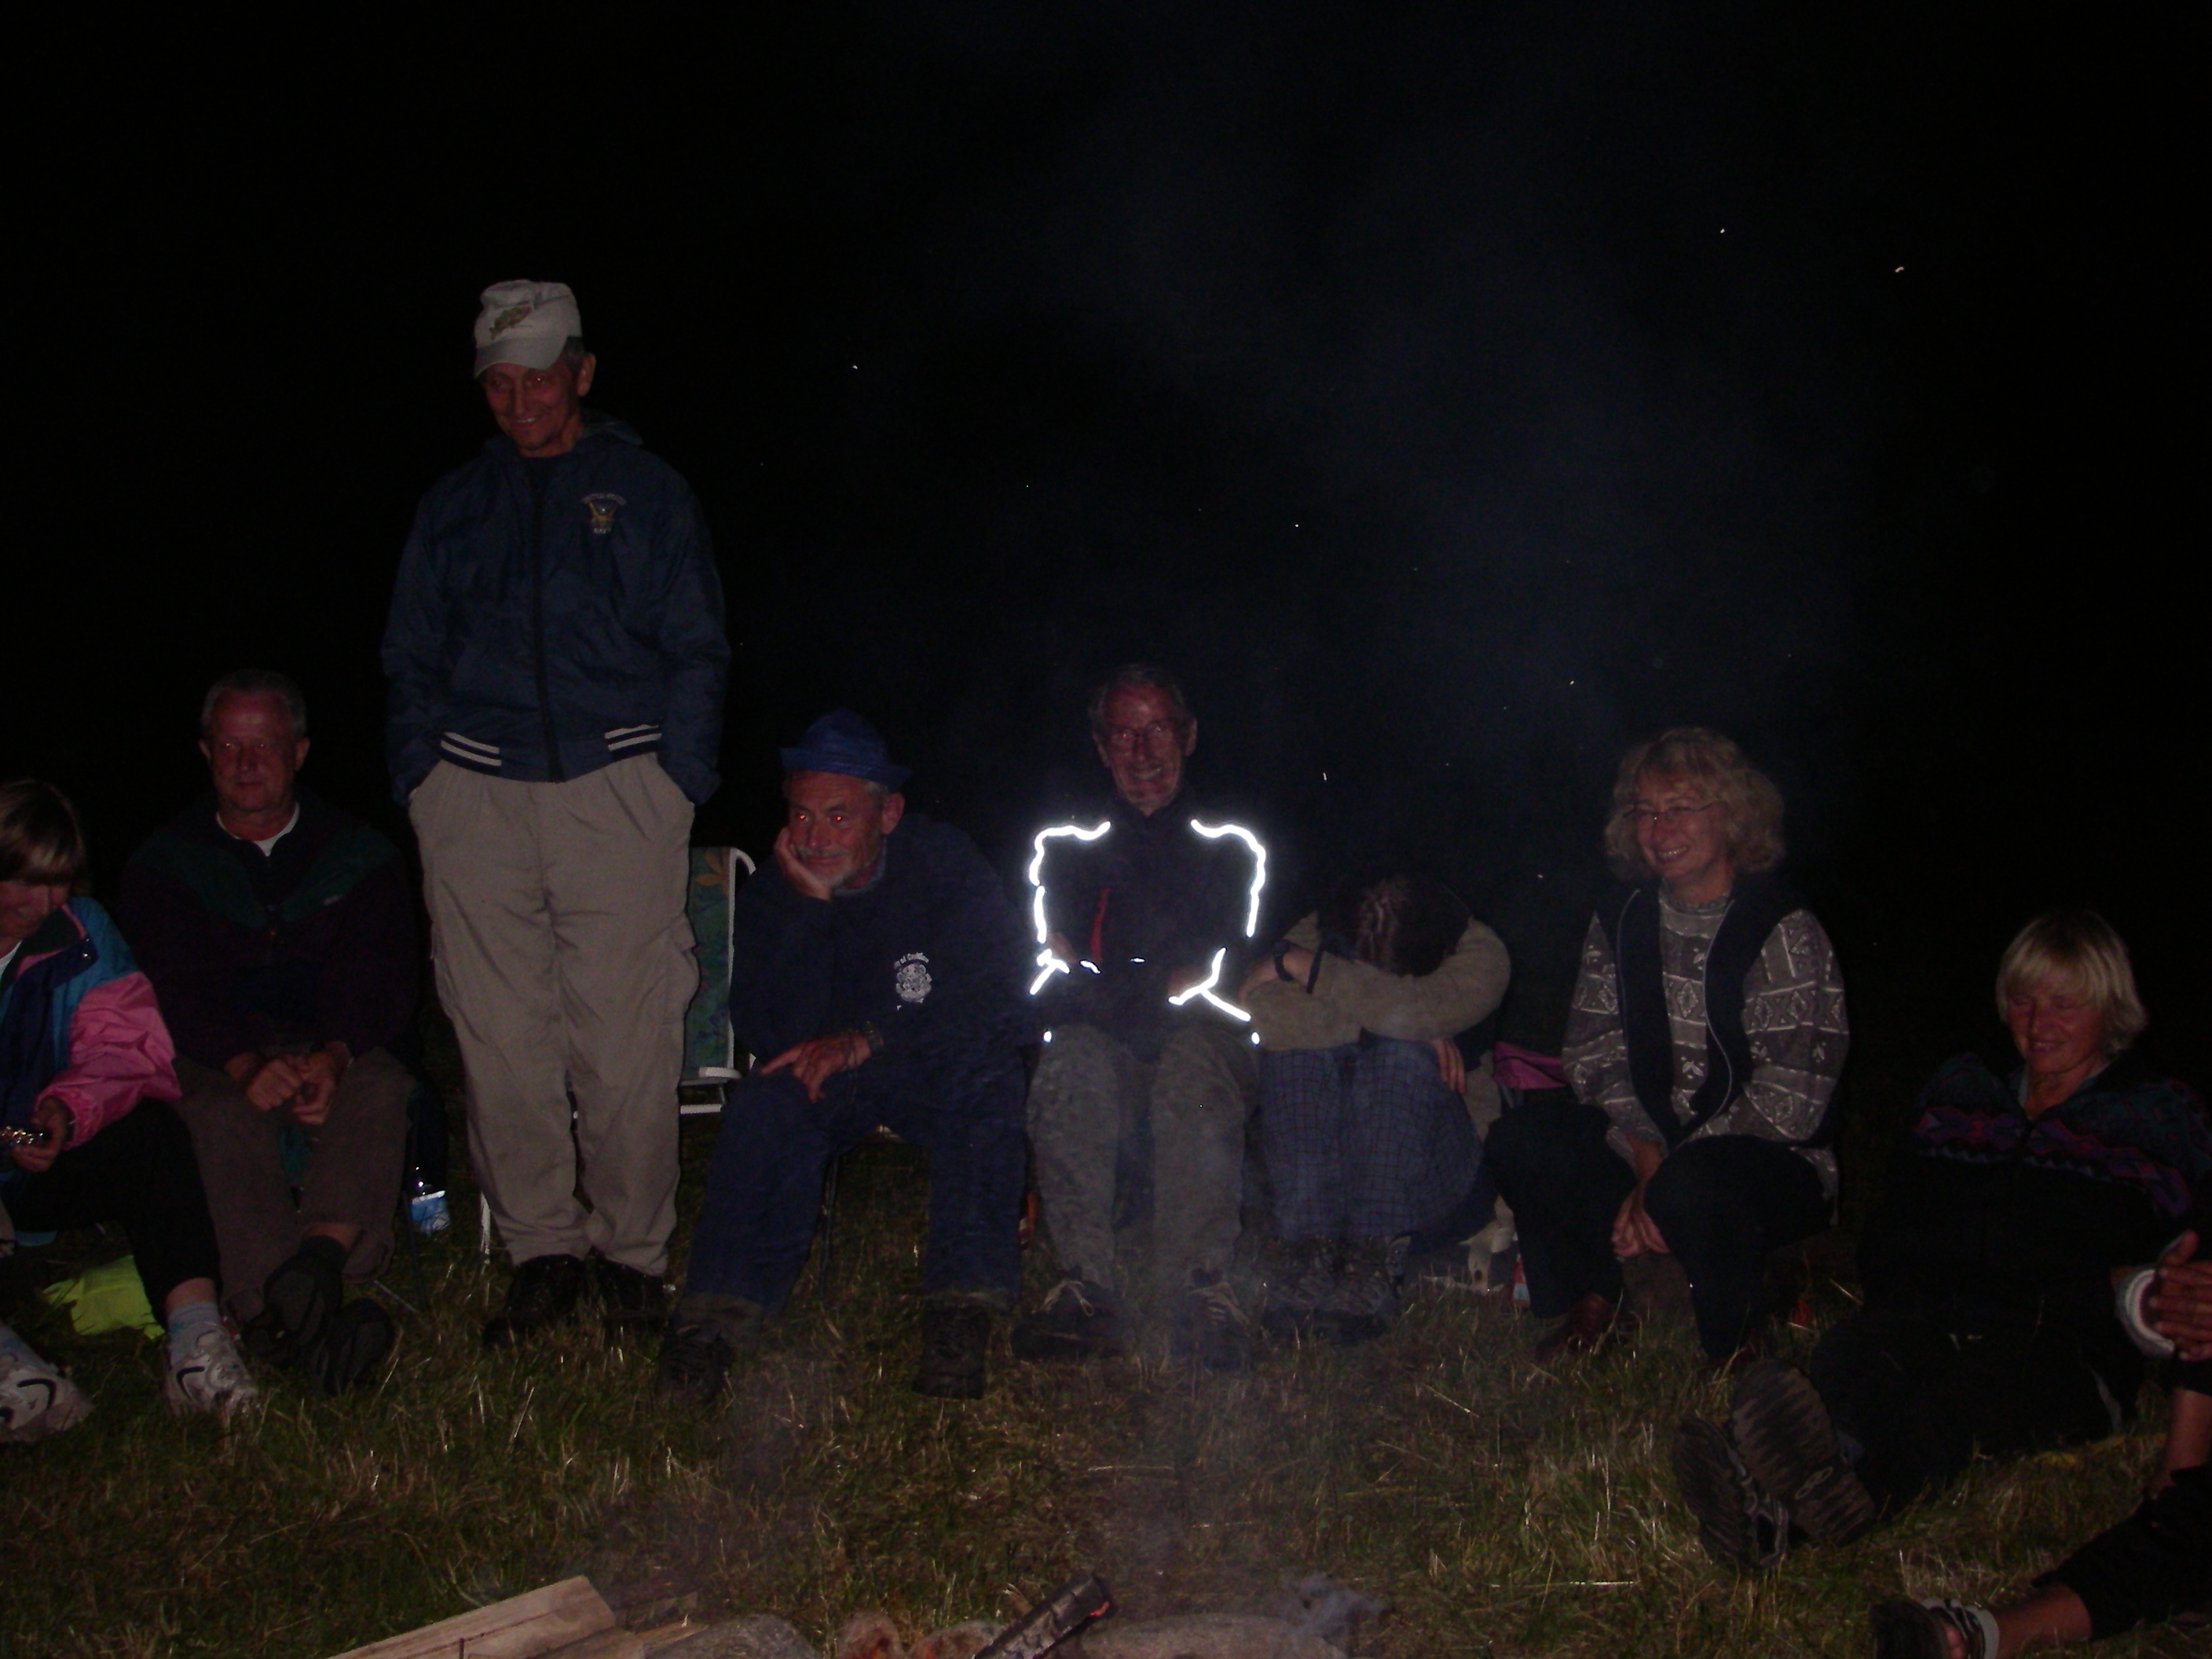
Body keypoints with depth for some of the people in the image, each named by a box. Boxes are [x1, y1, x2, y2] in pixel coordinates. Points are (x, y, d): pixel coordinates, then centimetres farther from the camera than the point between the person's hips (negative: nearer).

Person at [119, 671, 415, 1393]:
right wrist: (245, 1064, -26)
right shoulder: (163, 865, 10)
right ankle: (289, 1307, -57)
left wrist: (333, 1058, -23)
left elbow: (381, 981, -1)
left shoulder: (359, 856, 12)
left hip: (337, 1055, 1)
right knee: (222, 1115, -35)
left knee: (381, 1088, -33)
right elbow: (176, 989, -5)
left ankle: (320, 1255, -56)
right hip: (215, 1063, -1)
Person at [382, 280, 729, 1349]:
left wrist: (678, 781, -2)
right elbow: (412, 660, 21)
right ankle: (541, 1251, 11)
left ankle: (631, 1254, 8)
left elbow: (694, 652, 9)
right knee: (500, 1040, 0)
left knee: (626, 1042, -5)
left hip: (616, 787, -2)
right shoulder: (453, 507, 19)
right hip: (477, 790, 3)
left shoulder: (646, 494, 12)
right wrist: (420, 780, 7)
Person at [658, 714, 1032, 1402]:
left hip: (941, 1072, -1)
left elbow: (993, 996, -20)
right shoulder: (770, 895, -6)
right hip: (828, 1077, 2)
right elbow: (768, 1033, -17)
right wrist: (807, 906, -26)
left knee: (987, 1073, -34)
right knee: (766, 1103, -30)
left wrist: (867, 1041, -27)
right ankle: (717, 1317, -32)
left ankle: (963, 1310, -34)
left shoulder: (945, 863, -10)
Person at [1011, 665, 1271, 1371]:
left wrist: (1171, 992, -15)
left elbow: (1233, 963, 6)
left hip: (1210, 1046, -1)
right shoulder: (1066, 849, 21)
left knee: (1192, 1054, -37)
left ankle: (1203, 1292, -45)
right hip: (1106, 1058, 1)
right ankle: (1086, 1288, -42)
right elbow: (1053, 964, 6)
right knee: (1072, 1056, -35)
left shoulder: (1230, 849, 20)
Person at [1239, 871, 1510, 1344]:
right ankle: (1310, 1252, -33)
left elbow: (1407, 1009, -34)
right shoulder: (1316, 935, -9)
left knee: (1403, 1051, -30)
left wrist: (1301, 966, -24)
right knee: (1290, 1042, -27)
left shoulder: (1481, 956, -13)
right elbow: (1265, 1014, -30)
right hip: (1315, 1159, 2)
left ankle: (1375, 1260, -33)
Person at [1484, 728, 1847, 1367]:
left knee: (1694, 1185, -37)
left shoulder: (1784, 930, -13)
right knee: (1518, 1140, -16)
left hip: (1775, 1164, -5)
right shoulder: (1620, 921, 5)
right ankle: (1595, 1306, 6)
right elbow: (1594, 1054, 1)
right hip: (1645, 1147, 5)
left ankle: (1740, 1338, -6)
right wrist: (1646, 1156, -16)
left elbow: (1786, 1098, -18)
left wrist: (1665, 1177, -21)